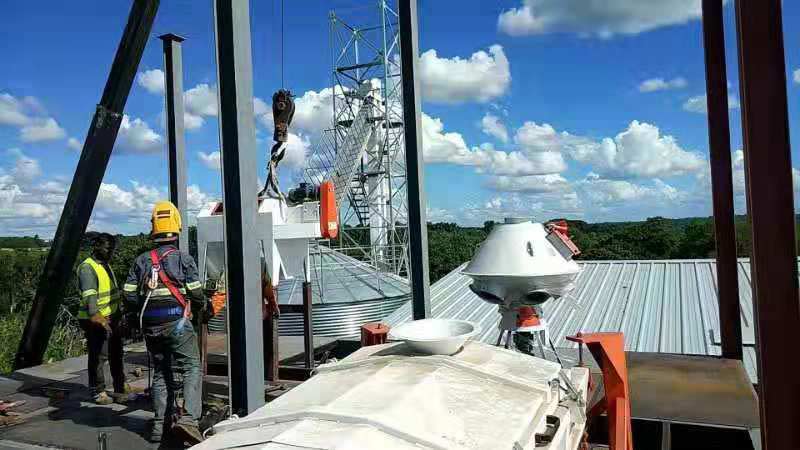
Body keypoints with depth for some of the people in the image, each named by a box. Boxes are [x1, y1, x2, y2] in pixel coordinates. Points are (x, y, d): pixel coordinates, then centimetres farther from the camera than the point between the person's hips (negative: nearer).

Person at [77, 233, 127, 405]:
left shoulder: (106, 265, 15)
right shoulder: (87, 267, -16)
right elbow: (89, 294, -31)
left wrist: (119, 313, 26)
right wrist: (95, 315, -43)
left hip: (113, 318, 10)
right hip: (97, 320, -10)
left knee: (116, 355, 17)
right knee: (98, 357, -3)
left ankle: (120, 389, 30)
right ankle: (98, 393, 11)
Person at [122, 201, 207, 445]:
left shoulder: (142, 260, 6)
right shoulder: (183, 258, -5)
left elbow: (129, 296, 3)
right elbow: (196, 295, -7)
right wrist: (199, 308, 14)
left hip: (150, 325, 5)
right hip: (177, 322, -5)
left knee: (160, 372, 16)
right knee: (192, 368, -1)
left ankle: (161, 424, 19)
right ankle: (188, 418, -17)